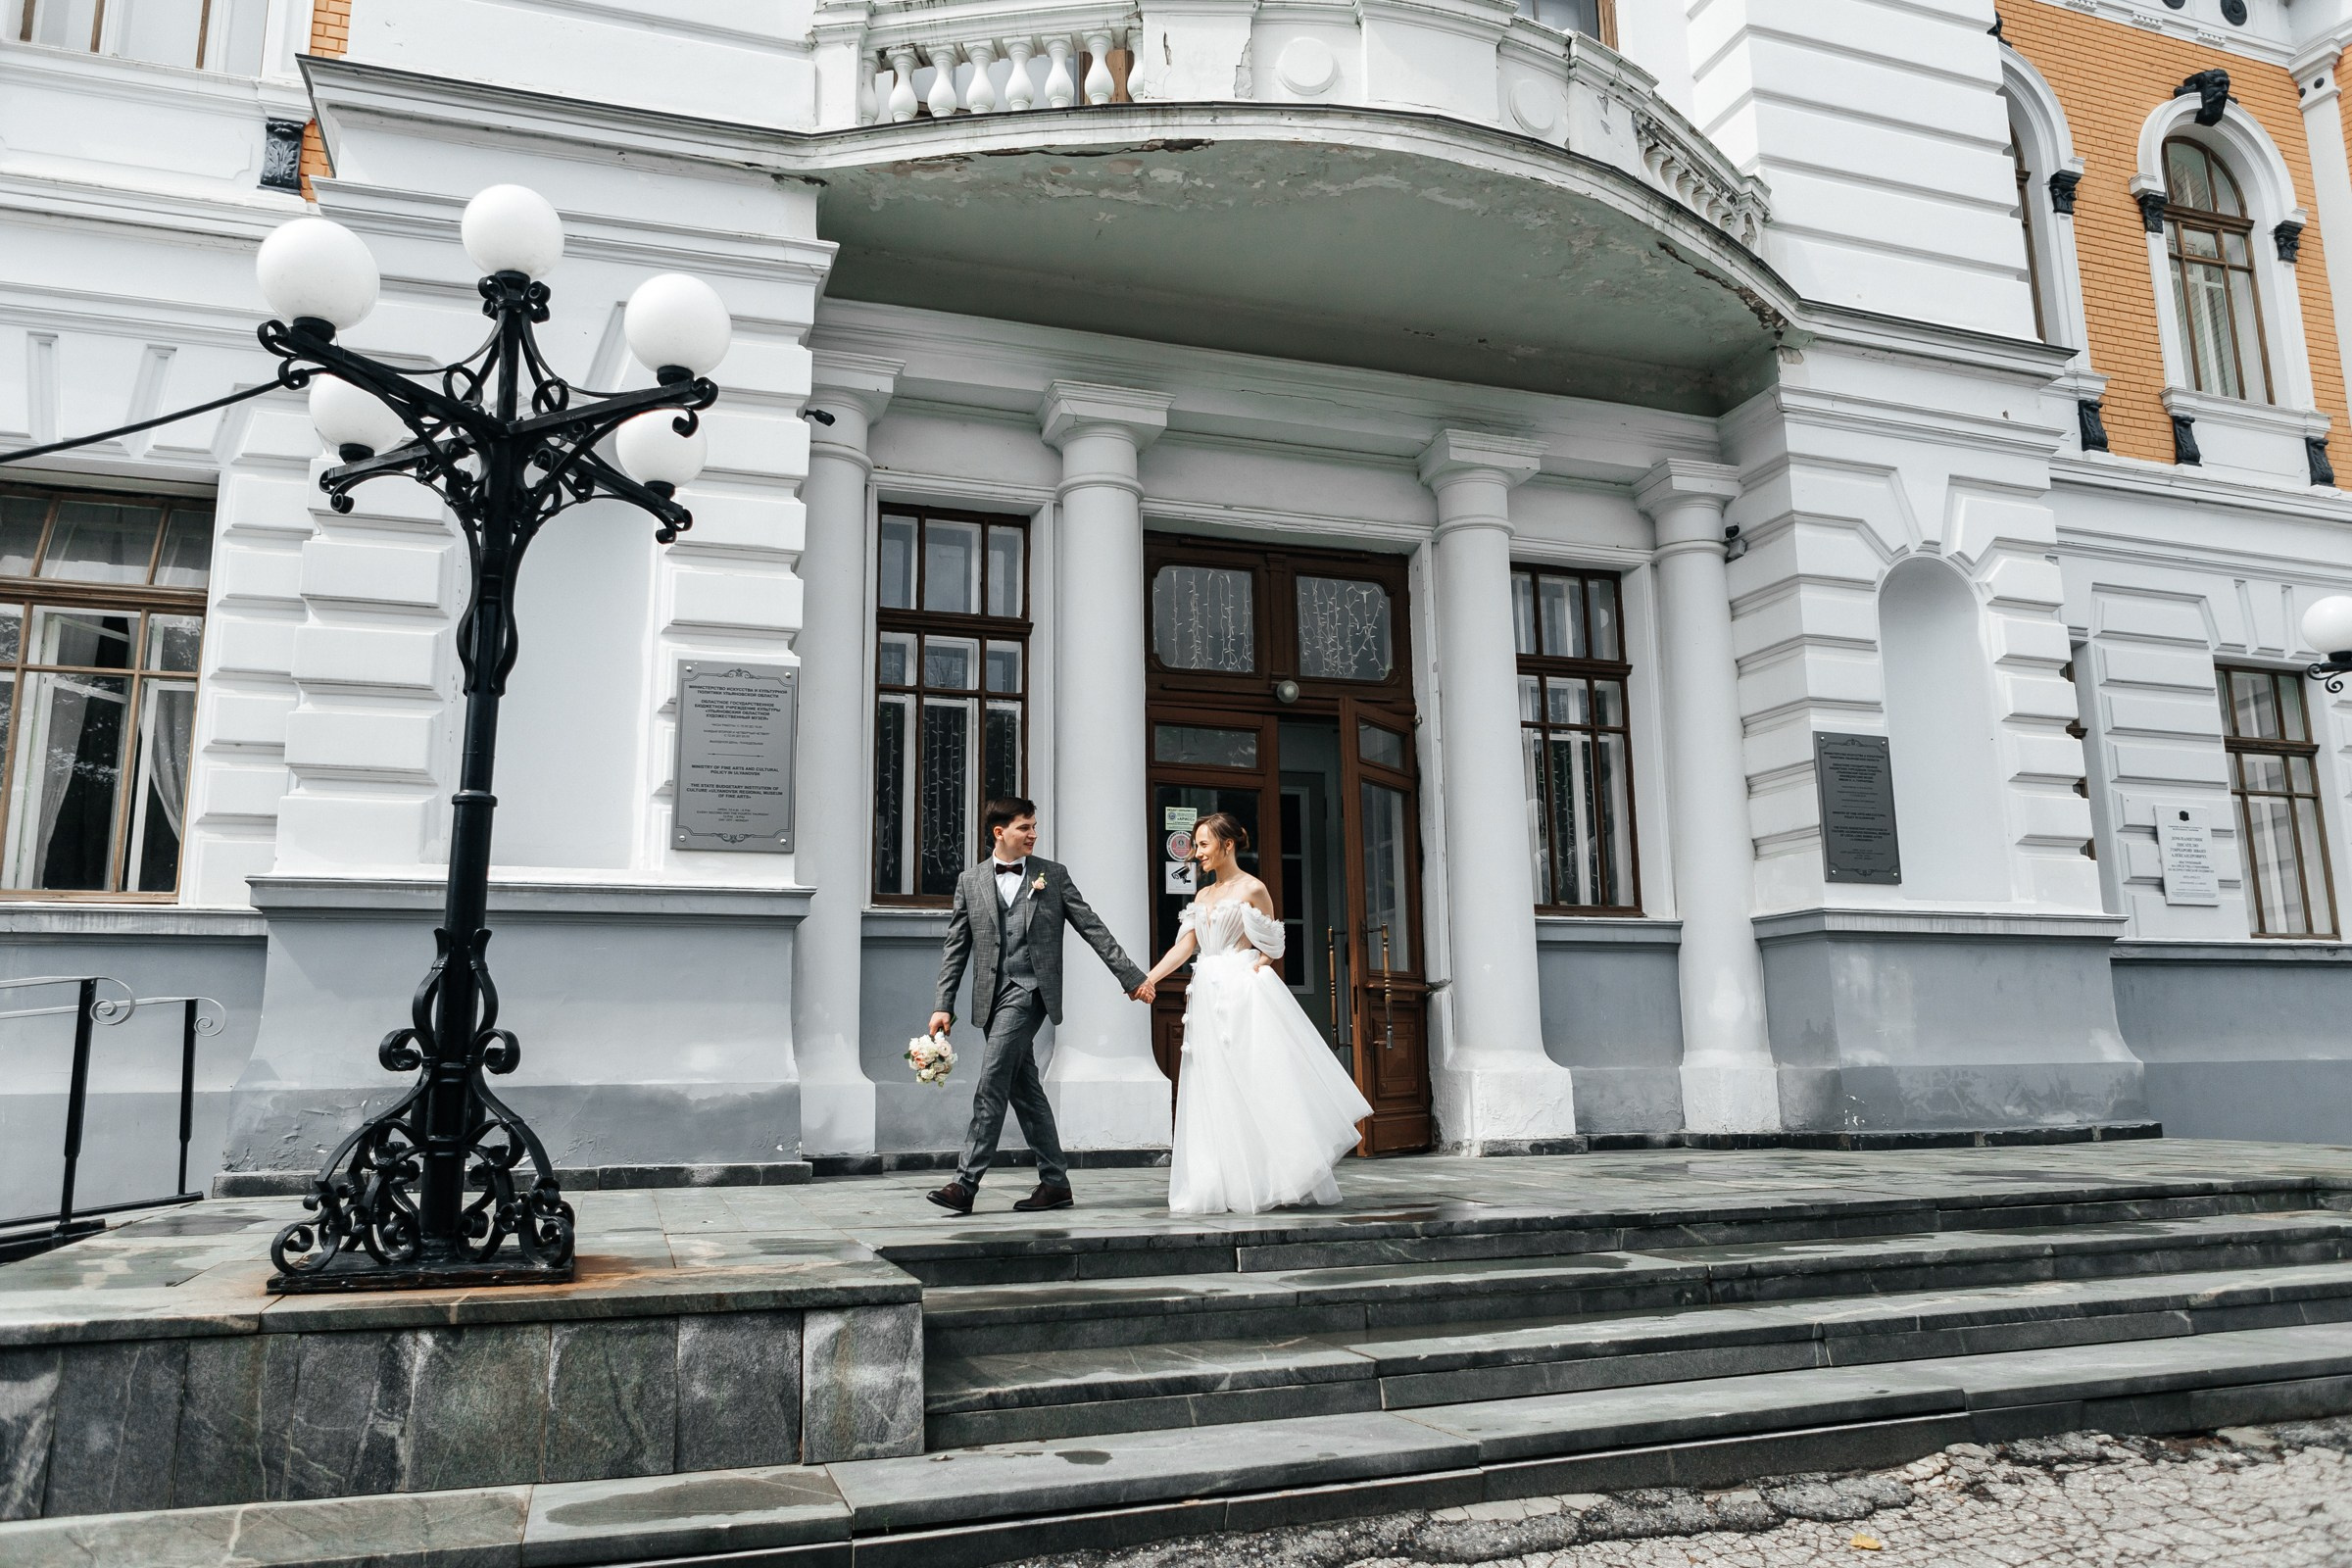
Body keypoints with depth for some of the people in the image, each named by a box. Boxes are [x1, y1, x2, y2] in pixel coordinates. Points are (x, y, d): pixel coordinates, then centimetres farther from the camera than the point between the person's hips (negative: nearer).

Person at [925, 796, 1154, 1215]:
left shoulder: (1053, 875, 6)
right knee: (1024, 1091, 8)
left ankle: (966, 1183, -10)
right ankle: (1055, 1183, 16)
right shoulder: (970, 881, 11)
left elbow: (1093, 929, 6)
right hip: (992, 995, 4)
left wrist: (1133, 977, 2)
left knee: (991, 1084, -12)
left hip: (1029, 990, -4)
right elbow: (955, 948, 11)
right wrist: (944, 1006, 3)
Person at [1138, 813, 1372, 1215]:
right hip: (1209, 997, 7)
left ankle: (1269, 1182, 0)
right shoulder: (1202, 896, 16)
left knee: (1255, 1085, -7)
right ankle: (1229, 1187, 7)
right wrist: (1148, 978, -1)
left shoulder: (1253, 889, -2)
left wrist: (1250, 973, -12)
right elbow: (1184, 946, 9)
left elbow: (1269, 950, 0)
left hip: (1245, 995, -6)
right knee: (1215, 1091, 3)